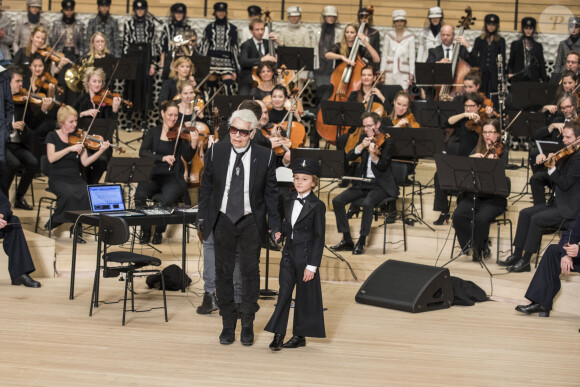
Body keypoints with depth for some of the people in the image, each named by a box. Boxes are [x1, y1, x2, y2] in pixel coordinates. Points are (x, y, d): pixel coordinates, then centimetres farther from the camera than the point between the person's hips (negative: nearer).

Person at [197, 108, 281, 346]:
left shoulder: (265, 156, -6)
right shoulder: (216, 152, -2)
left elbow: (271, 193, 0)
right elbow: (207, 187, 6)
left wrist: (275, 224, -3)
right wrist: (202, 216, 2)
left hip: (250, 222, -1)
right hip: (222, 221, 2)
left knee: (250, 272, 4)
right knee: (223, 272, 8)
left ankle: (248, 324, 17)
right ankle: (228, 324, 19)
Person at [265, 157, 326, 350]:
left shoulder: (317, 206, -10)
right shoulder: (289, 202, 8)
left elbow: (319, 238, -11)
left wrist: (312, 265, -15)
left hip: (306, 255, -5)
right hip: (289, 253, 6)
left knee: (305, 296, 4)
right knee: (284, 293, 3)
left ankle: (300, 335, 14)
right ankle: (278, 334, 5)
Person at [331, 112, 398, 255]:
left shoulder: (386, 140, -9)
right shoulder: (364, 138, 9)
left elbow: (382, 166, -19)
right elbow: (349, 157, -2)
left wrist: (372, 153, -37)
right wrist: (362, 146, -18)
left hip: (380, 184, -6)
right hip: (363, 183, 6)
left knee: (367, 203, -34)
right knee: (337, 201, -11)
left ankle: (361, 242, -19)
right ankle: (347, 240, -3)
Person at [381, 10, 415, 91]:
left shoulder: (410, 37, 2)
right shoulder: (388, 36, 7)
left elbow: (412, 57, 3)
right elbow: (384, 55, 9)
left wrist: (411, 75, -2)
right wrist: (382, 72, 4)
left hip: (403, 72, -2)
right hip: (390, 71, 2)